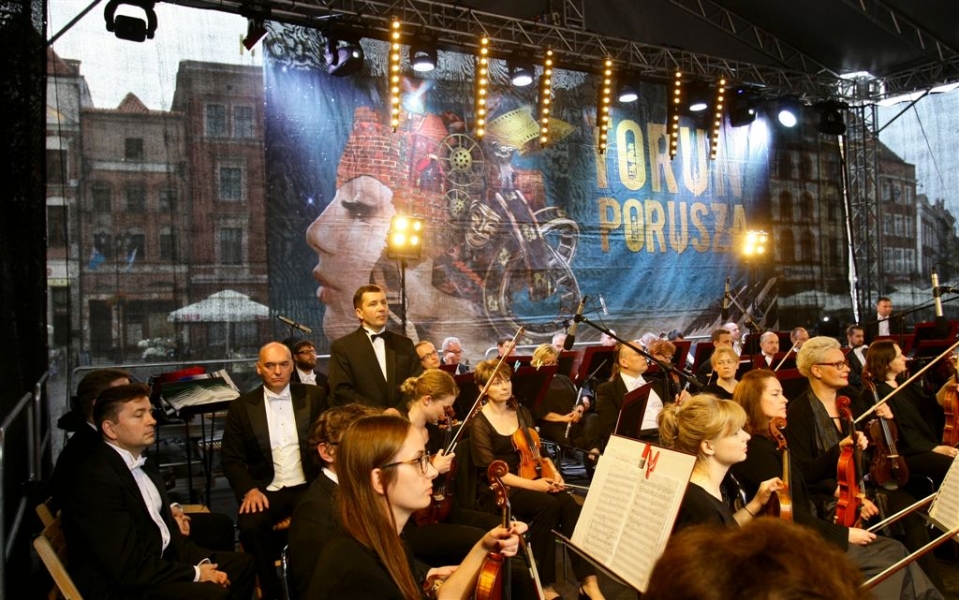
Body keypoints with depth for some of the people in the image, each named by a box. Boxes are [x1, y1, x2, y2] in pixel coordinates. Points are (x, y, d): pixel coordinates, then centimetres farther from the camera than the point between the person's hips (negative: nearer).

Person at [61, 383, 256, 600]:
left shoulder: (140, 463, 6)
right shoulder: (96, 480, -22)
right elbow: (131, 568, -24)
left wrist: (203, 562, -4)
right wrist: (195, 574, -14)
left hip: (159, 560, 9)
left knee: (242, 564, 10)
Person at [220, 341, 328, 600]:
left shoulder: (314, 396, 7)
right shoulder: (242, 406, 7)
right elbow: (231, 457, 4)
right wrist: (249, 489, -13)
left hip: (309, 487, 0)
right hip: (267, 490, 1)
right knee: (249, 525, -29)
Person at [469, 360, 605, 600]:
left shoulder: (521, 412, 10)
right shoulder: (480, 423, -9)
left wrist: (553, 471, -3)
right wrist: (532, 484, -24)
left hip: (529, 481, 5)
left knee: (570, 504, -24)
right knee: (548, 505, -32)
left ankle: (588, 580, -25)